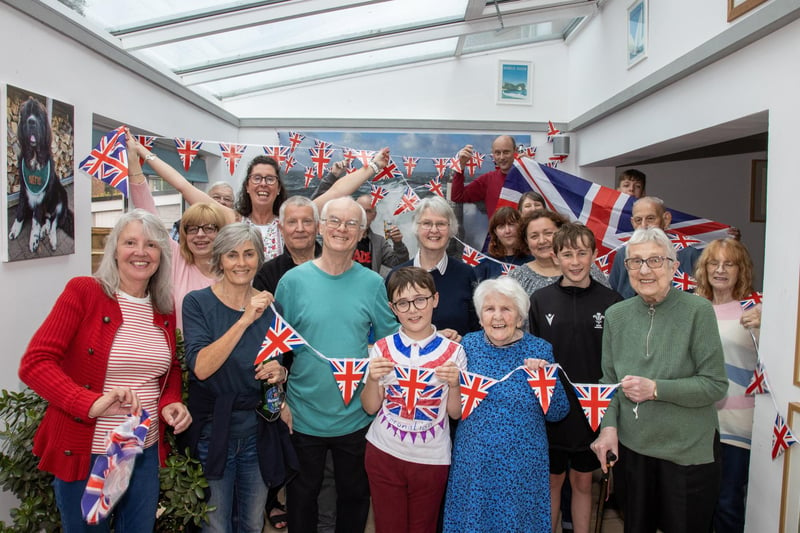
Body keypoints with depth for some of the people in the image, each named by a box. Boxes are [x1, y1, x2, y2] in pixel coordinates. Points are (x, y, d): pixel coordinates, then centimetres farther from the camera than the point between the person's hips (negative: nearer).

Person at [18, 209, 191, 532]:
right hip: (84, 452, -4)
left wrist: (171, 402, -5)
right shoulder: (83, 291, -11)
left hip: (146, 451, 4)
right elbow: (34, 363, -17)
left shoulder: (166, 307, 3)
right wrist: (91, 404, -30)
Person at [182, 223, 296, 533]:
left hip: (259, 432, 3)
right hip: (212, 432, -3)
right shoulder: (198, 303, -9)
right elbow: (201, 367, -22)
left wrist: (280, 373, -9)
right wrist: (245, 320, -27)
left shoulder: (270, 307, 1)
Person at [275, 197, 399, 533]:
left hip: (357, 416, 1)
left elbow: (390, 344, 3)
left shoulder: (372, 283, -4)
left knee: (355, 494, 20)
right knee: (302, 496, 19)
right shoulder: (294, 280, -7)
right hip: (303, 416, -1)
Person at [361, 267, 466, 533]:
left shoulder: (452, 351, -7)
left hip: (432, 459, 0)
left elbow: (456, 413, -3)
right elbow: (370, 408, -1)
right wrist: (373, 379, -19)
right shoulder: (382, 349, -5)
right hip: (384, 452, 1)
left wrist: (453, 384, -21)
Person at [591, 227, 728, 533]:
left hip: (690, 450, -3)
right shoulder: (615, 315, 0)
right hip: (633, 448, 3)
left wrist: (655, 389, -22)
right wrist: (609, 426, -8)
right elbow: (609, 380, 6)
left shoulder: (698, 310, -12)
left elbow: (716, 385, -12)